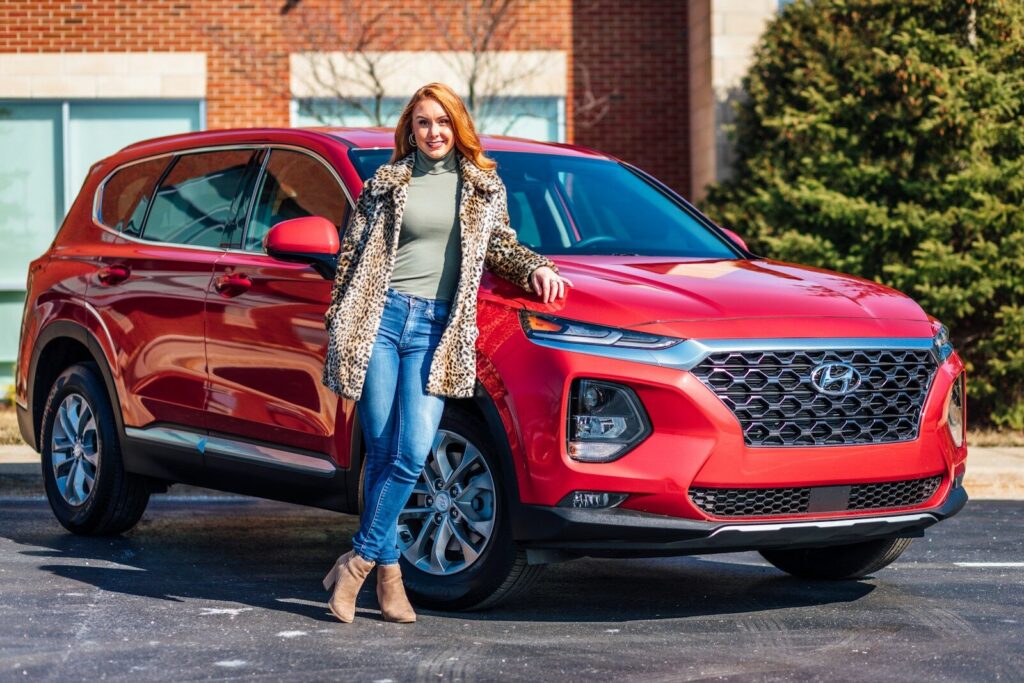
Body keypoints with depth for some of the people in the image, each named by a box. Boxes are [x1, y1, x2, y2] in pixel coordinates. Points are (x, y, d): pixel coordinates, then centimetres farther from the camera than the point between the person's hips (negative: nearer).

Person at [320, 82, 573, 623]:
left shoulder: (483, 187, 14)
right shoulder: (386, 183, 10)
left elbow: (500, 245, 24)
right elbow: (352, 254, 11)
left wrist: (536, 268, 4)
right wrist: (337, 325, 6)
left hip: (436, 328, 1)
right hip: (380, 315, -1)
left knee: (412, 454, -12)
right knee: (382, 452, -1)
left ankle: (360, 558, 0)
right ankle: (388, 569, 8)